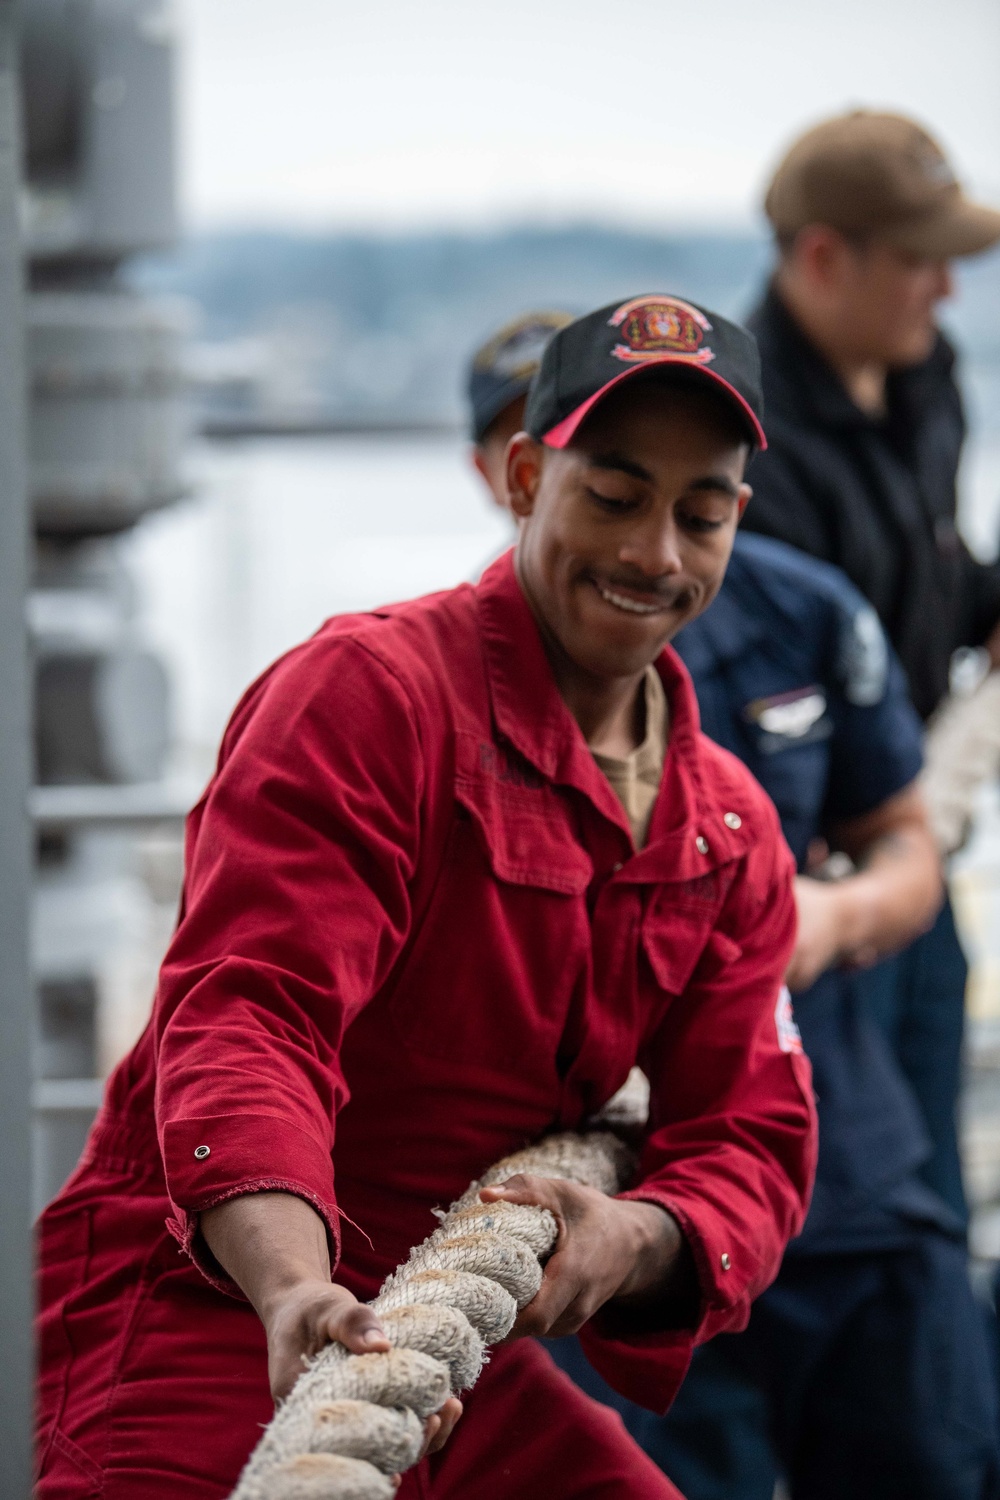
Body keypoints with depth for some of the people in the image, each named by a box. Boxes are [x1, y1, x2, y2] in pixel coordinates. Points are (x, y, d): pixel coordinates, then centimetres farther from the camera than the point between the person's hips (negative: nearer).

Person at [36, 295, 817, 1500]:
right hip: (214, 1303, -7)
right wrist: (295, 1288, -40)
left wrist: (632, 1240, -17)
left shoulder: (731, 833, 12)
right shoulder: (366, 690, -11)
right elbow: (245, 1008, -22)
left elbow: (749, 1131, 8)